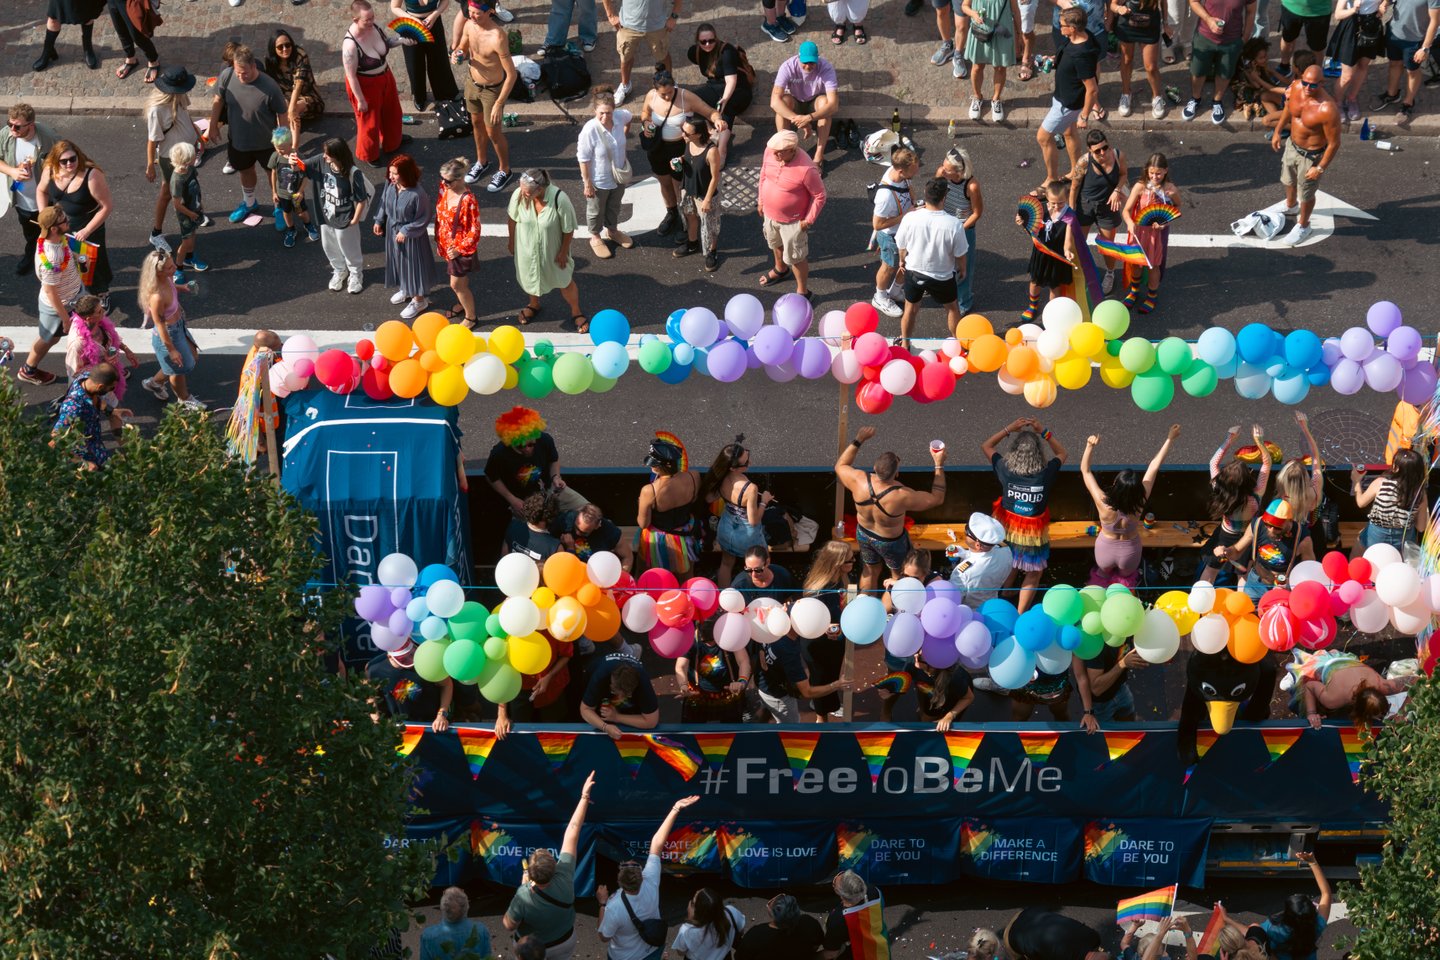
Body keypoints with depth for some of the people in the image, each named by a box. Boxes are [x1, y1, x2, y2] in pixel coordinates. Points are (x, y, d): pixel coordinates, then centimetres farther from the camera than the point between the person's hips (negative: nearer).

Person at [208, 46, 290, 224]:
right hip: (238, 140, 4)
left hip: (266, 142, -4)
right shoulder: (227, 76, -23)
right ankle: (249, 203, 55)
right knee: (245, 171, 28)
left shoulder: (269, 87, -32)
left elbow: (282, 114, -17)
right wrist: (213, 126, 6)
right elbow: (218, 100, -4)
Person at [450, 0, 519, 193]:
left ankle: (505, 171, 36)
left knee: (493, 131, 11)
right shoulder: (469, 25, -16)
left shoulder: (497, 38, -36)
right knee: (476, 123, 25)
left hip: (492, 89, -6)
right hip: (472, 81, 6)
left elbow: (512, 74, -30)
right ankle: (482, 162, 50)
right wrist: (458, 53, -20)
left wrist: (499, 104, -27)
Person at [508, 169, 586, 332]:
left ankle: (576, 312, 46)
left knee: (565, 282, 19)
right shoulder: (518, 196, -28)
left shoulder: (559, 199, -36)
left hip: (552, 250, -2)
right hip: (527, 249, 2)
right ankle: (534, 305, 59)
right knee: (531, 277, 28)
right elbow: (513, 219, -7)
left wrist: (563, 252, -11)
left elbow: (568, 229, -20)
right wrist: (512, 242, 6)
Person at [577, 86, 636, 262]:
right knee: (596, 210, 22)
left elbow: (630, 117, 7)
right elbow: (583, 159, -24)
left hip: (619, 175, 5)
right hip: (599, 180, -5)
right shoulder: (590, 130, -34)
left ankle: (612, 231, 56)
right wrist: (587, 184, -18)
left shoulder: (620, 116, -21)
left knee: (615, 206, 30)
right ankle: (596, 238, 46)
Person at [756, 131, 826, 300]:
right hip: (769, 213, 6)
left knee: (795, 257, 13)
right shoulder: (770, 152, -20)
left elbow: (819, 195, -22)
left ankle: (802, 292, 35)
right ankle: (780, 270, 62)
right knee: (775, 244, 32)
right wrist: (761, 200, 10)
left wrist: (809, 220, -17)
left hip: (792, 221, -6)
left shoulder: (806, 170, -37)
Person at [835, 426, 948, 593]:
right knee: (899, 574, 26)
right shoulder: (901, 496, -42)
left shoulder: (859, 481, -32)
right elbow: (937, 498, -27)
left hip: (864, 534, 4)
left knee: (871, 570, 30)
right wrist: (939, 465, -25)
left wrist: (858, 440, -9)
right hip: (890, 541, -4)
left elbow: (840, 465, -8)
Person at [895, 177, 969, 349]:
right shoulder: (953, 225, -30)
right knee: (952, 307, 27)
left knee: (911, 308, 26)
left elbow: (901, 245, -7)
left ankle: (905, 344, 43)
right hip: (942, 277, -1)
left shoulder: (910, 218, -25)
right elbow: (960, 254, -14)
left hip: (914, 272, 1)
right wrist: (962, 270, 8)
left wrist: (902, 261, 16)